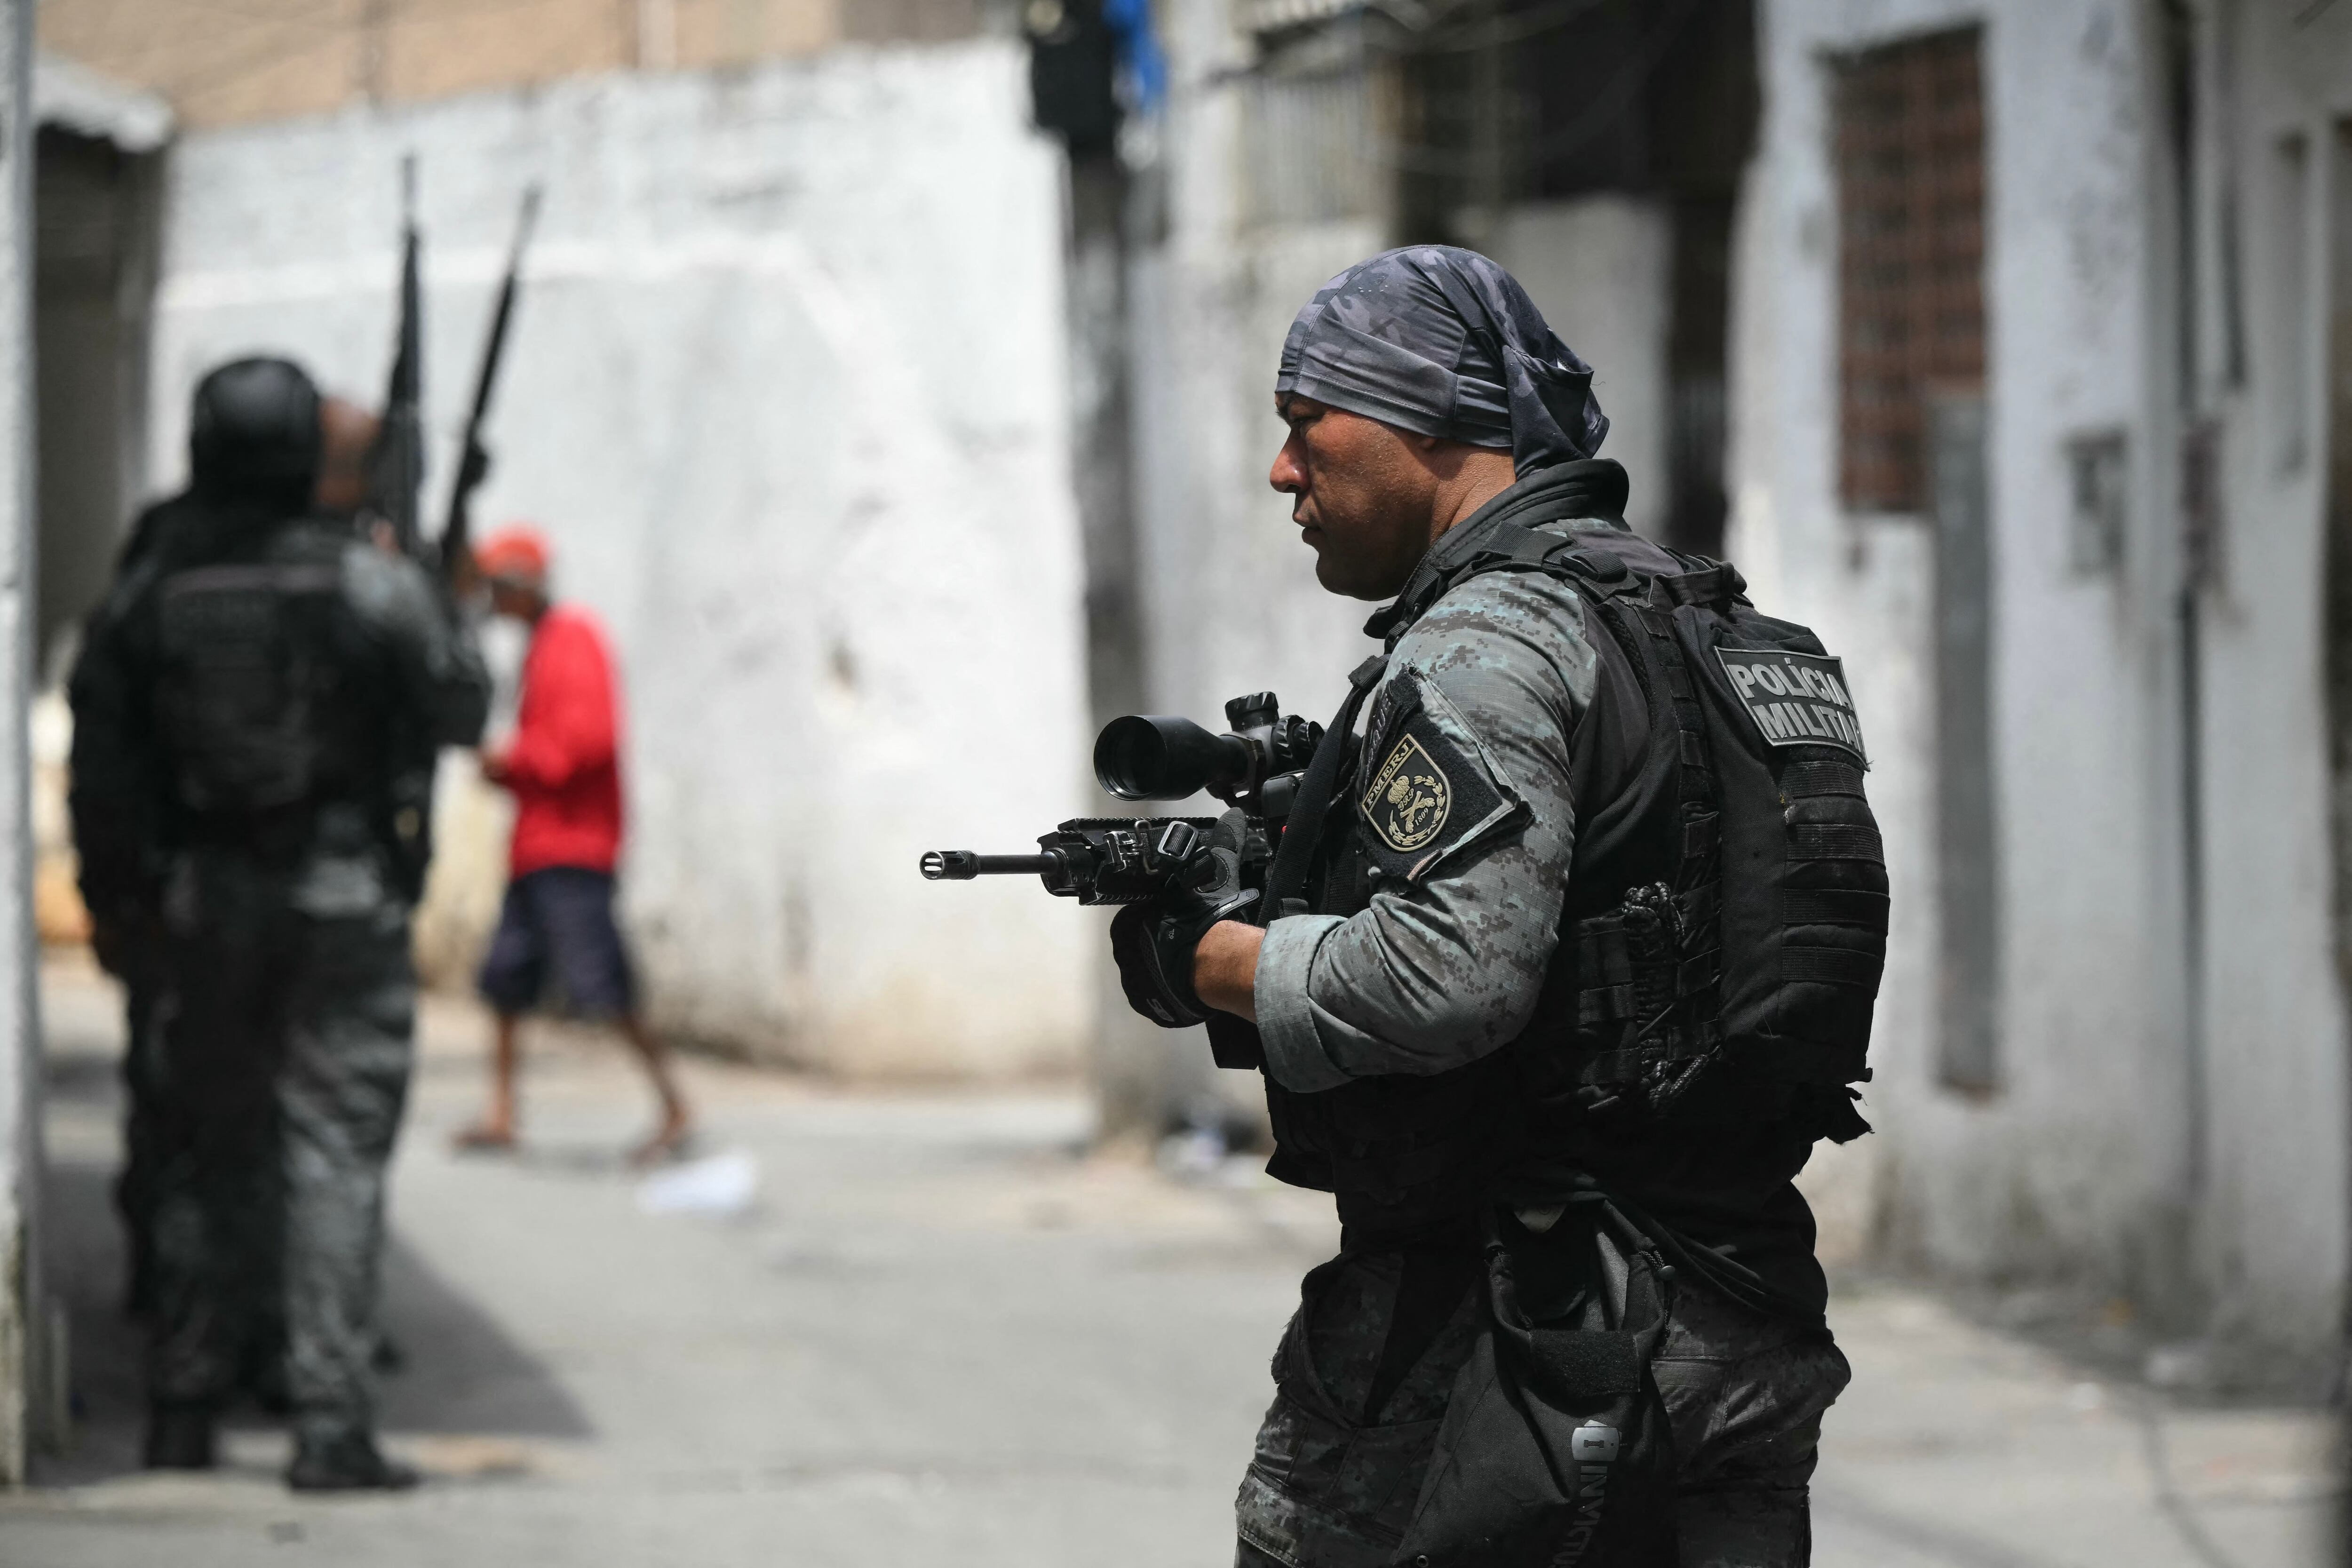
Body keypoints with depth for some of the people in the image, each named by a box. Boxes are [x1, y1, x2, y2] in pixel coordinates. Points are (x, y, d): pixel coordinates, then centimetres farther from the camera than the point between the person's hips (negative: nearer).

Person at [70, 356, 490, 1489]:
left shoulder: (144, 598, -1)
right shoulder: (371, 588, -10)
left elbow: (103, 769, 4)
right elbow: (458, 712, -1)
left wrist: (113, 900, 16)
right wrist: (438, 615, 16)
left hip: (204, 907, 3)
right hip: (345, 900, -3)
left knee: (206, 1156, 14)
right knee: (335, 1156, -2)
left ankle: (182, 1414, 19)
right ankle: (331, 1424, -9)